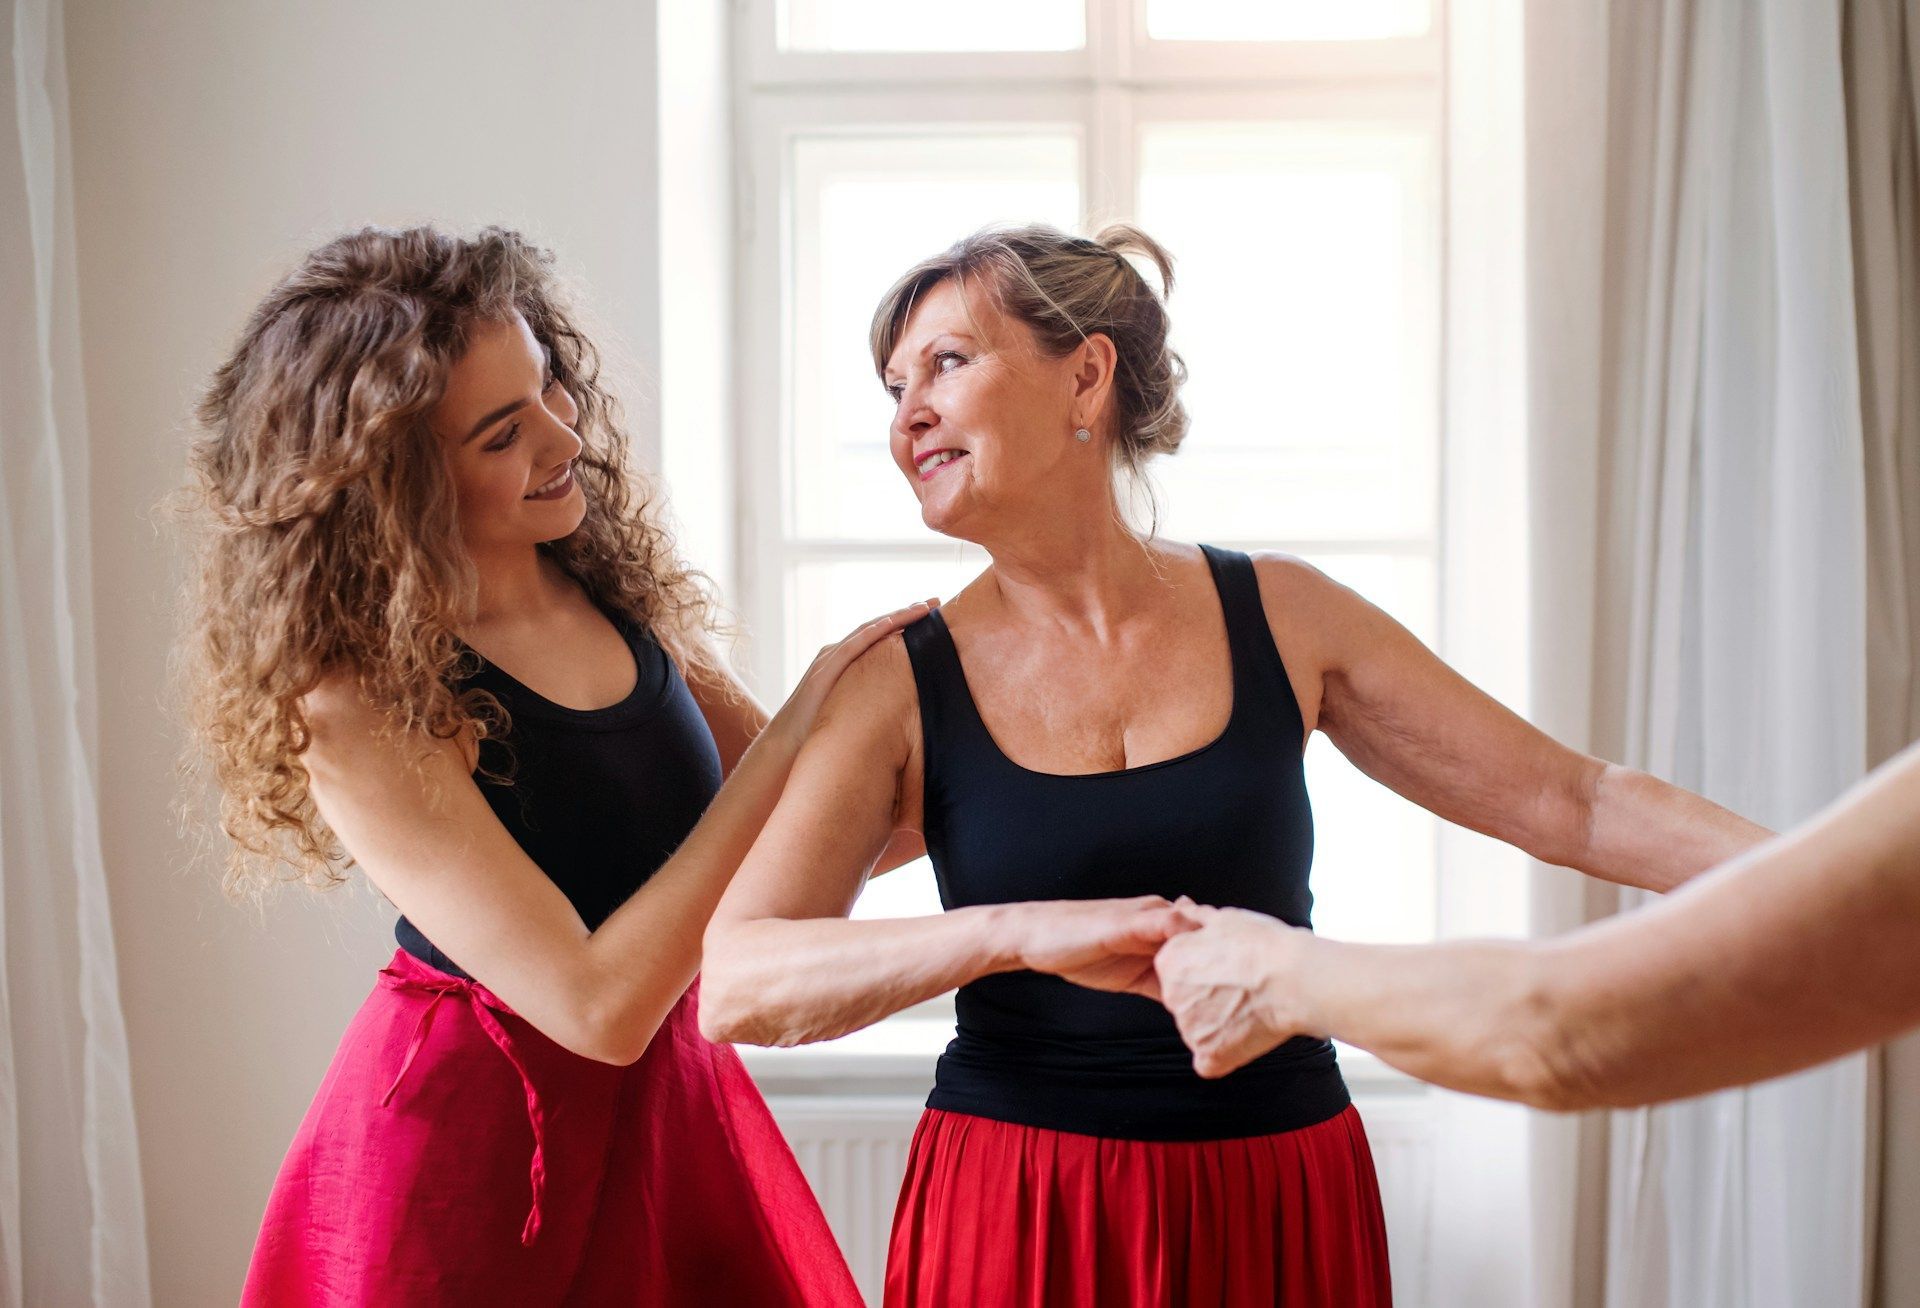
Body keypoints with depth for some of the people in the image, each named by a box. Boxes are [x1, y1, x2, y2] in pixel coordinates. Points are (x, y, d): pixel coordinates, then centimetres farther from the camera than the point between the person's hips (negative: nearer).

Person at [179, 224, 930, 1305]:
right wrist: (791, 738, -24)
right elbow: (598, 1007, -28)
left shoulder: (614, 585, -6)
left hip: (670, 1102, 6)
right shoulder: (357, 709, -24)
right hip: (473, 1146, -6)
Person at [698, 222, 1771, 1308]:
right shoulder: (901, 686, -6)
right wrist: (1018, 931, -30)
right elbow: (732, 986, -16)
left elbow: (1573, 802, 2)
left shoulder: (1280, 617, -1)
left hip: (1279, 1212, 2)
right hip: (1016, 1218, -1)